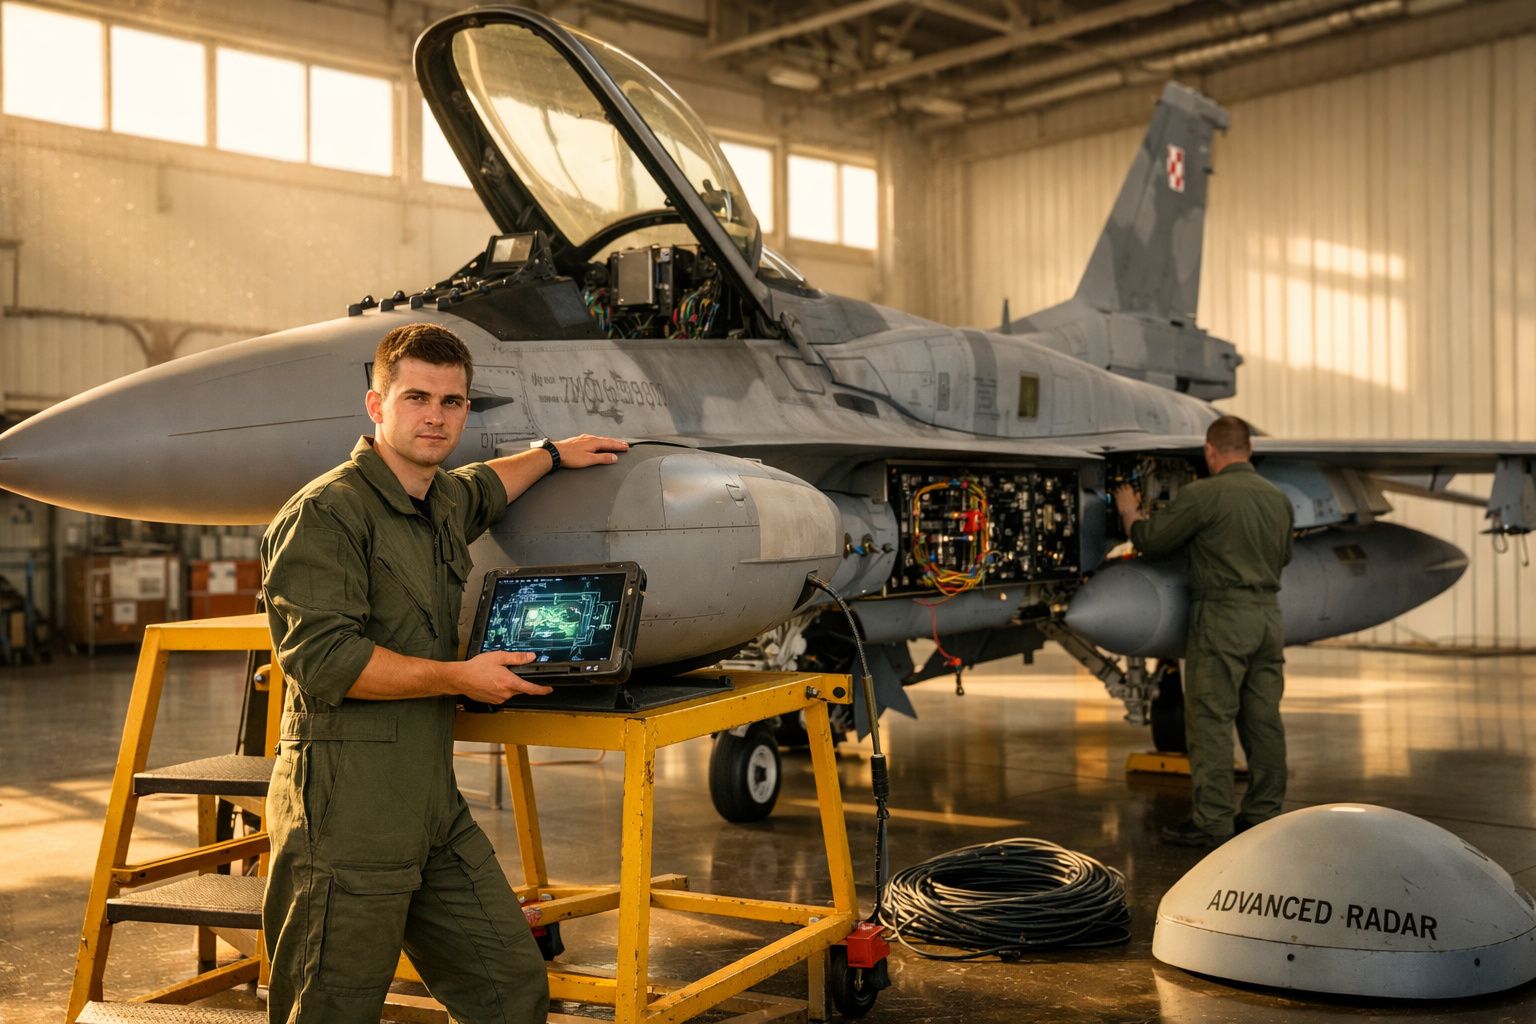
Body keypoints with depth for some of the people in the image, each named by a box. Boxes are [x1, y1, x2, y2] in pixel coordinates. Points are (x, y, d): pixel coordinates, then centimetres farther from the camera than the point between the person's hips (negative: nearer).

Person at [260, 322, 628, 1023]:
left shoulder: (445, 504, 15)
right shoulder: (324, 513, -11)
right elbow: (323, 659, -20)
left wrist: (553, 454, 48)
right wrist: (461, 677, -14)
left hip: (435, 807, 8)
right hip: (348, 815, -8)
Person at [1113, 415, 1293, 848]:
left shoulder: (1202, 495, -12)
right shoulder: (1279, 499, 11)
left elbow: (1152, 541, -5)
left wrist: (1129, 511, 14)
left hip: (1222, 616, -7)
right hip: (1268, 614, 7)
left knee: (1210, 721, -2)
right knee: (1263, 719, 11)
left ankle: (1212, 821, -1)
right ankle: (1263, 813, 18)